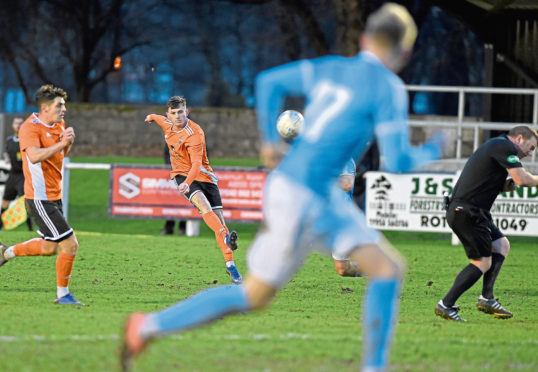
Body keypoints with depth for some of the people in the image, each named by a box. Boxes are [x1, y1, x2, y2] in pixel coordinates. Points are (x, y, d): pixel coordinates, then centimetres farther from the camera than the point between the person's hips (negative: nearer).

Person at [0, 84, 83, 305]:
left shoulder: (58, 125, 9)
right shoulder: (30, 128, -17)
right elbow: (35, 156, -33)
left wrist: (67, 142, 1)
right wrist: (61, 143, -31)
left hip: (54, 196, 9)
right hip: (40, 199, -9)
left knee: (50, 248, 20)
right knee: (70, 245, -10)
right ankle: (62, 294, 4)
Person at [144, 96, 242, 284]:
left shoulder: (195, 134, -22)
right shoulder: (167, 124, -2)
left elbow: (196, 164, -33)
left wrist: (187, 182, -50)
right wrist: (152, 117, 50)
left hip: (202, 176, -3)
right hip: (181, 175, 3)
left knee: (218, 217, -8)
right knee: (204, 205, -28)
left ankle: (230, 265, 1)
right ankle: (226, 239, -49)